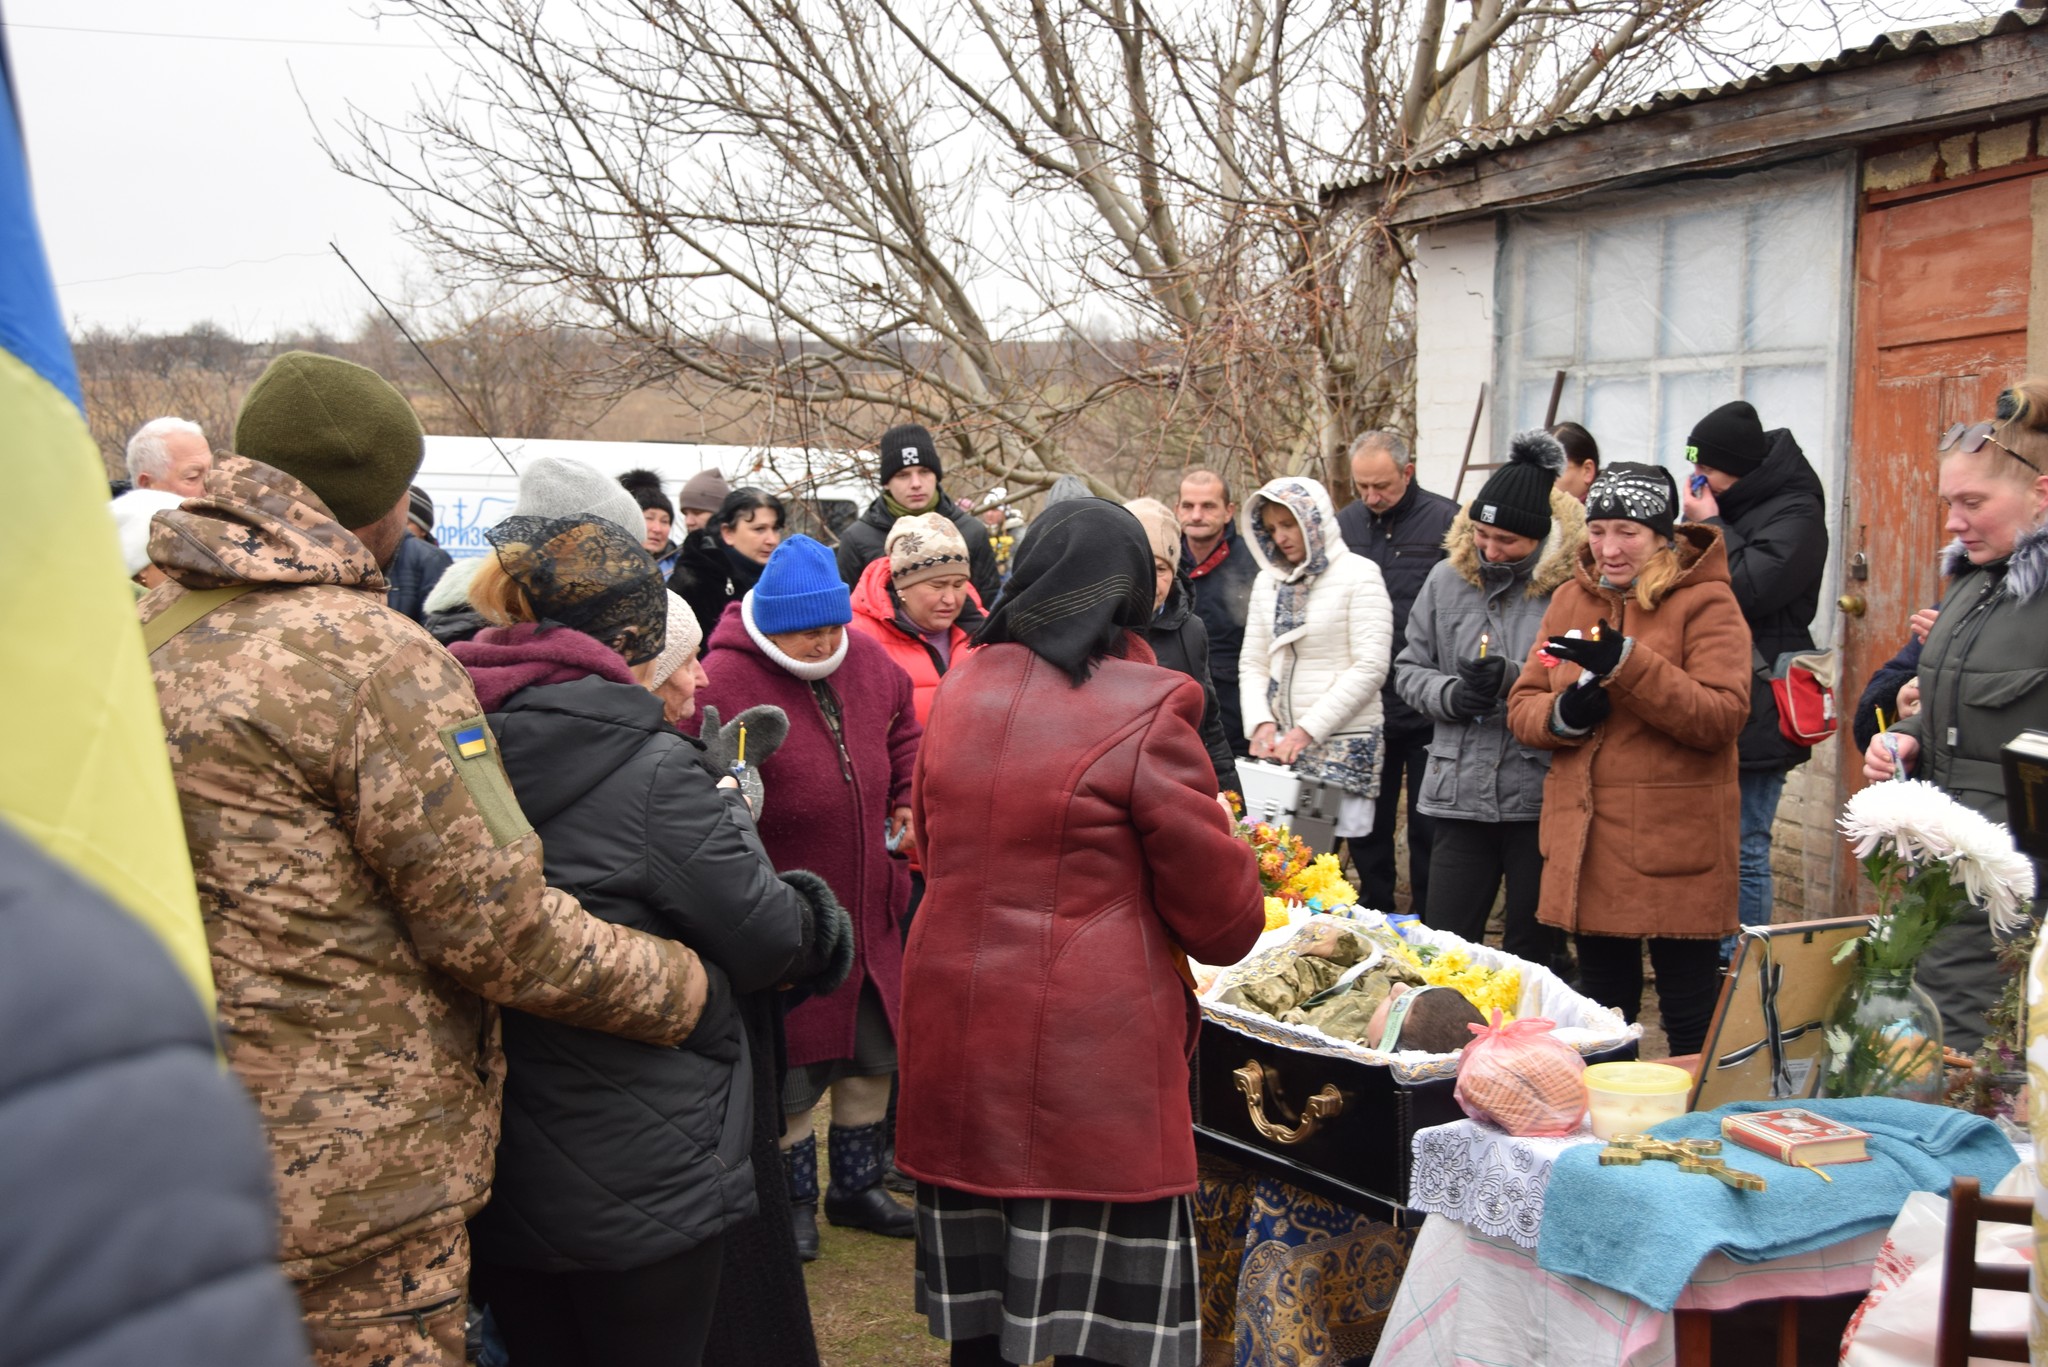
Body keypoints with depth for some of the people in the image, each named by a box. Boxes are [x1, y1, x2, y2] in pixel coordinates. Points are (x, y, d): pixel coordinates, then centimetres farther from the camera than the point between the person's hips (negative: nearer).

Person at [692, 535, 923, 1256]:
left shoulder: (864, 658, 0)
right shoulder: (723, 682, -19)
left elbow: (902, 726, 20)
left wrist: (904, 799, 9)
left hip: (869, 905, 6)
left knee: (873, 1048, 18)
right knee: (791, 1065, 6)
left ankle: (856, 1183, 38)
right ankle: (794, 1196, 30)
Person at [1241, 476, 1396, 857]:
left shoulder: (1358, 575, -4)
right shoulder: (1269, 581, 13)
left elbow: (1370, 667, -11)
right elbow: (1252, 664, 12)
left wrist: (1308, 730, -14)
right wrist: (1262, 722, -6)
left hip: (1343, 743, -5)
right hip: (1279, 742, 5)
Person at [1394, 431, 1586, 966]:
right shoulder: (1448, 579, 5)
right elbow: (1409, 668, 12)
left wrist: (1514, 680, -21)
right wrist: (1449, 695, -6)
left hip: (1543, 795, -3)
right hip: (1461, 793, 4)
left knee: (1534, 951, 12)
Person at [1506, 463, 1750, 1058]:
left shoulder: (1705, 601, -6)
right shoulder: (1571, 597, 11)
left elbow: (1723, 715, -17)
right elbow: (1521, 703, 11)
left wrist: (1628, 664, -26)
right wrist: (1561, 715, -11)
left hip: (1675, 843, -5)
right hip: (1586, 840, 5)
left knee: (1691, 1017, 4)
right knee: (1602, 1003, 17)